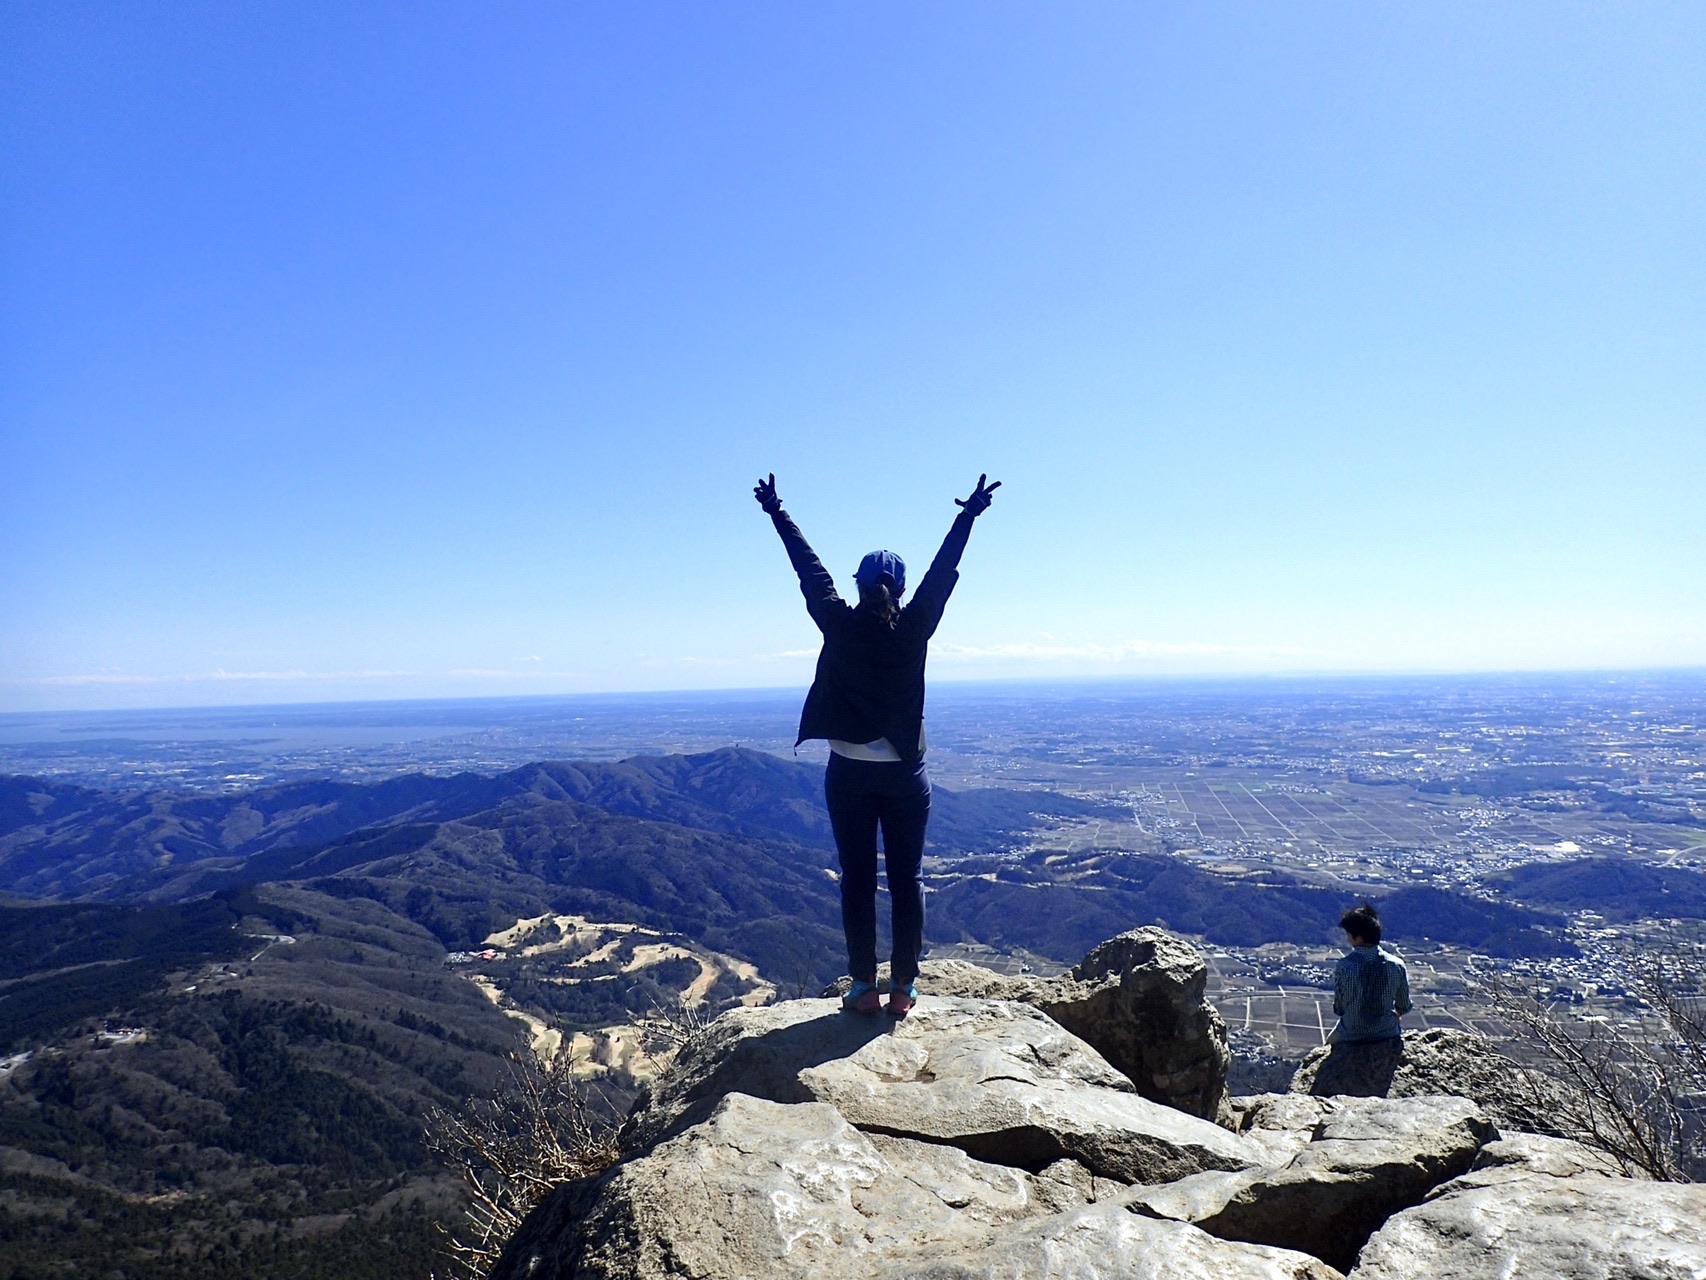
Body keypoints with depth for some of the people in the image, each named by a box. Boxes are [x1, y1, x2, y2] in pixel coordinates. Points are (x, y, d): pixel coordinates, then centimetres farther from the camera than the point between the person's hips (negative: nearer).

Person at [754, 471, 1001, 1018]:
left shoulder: (840, 625, -7)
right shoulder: (914, 628, -8)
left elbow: (810, 569, 3)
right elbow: (943, 572, 2)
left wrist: (778, 515, 15)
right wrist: (968, 517, 12)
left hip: (848, 773, 0)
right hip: (904, 774, 0)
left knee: (857, 881, 6)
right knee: (906, 880, 8)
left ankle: (864, 987, 10)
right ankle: (903, 986, 12)